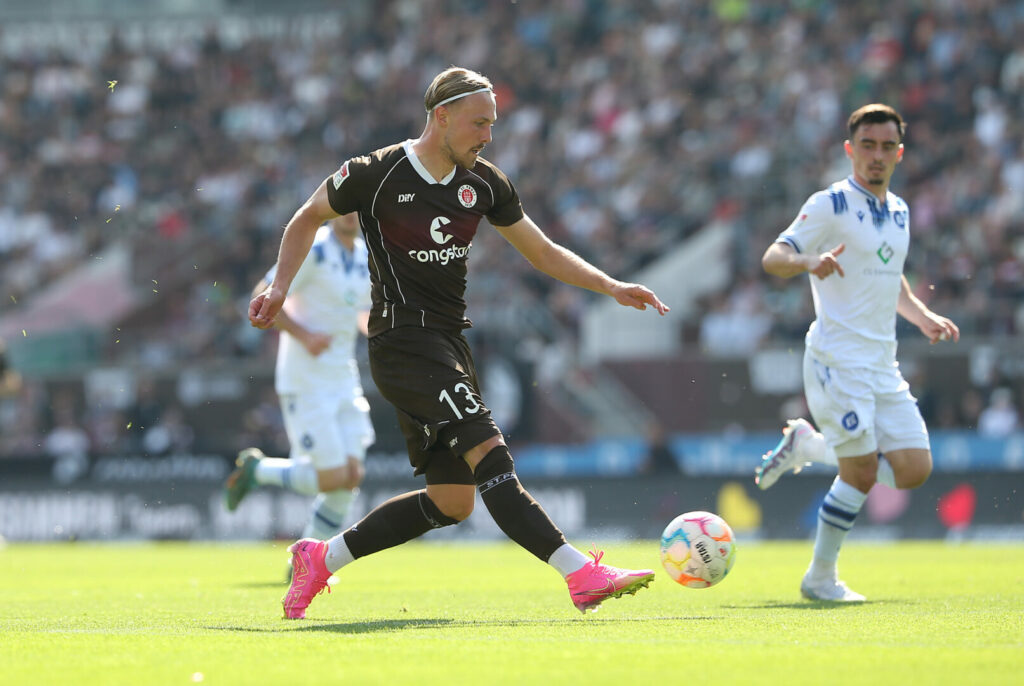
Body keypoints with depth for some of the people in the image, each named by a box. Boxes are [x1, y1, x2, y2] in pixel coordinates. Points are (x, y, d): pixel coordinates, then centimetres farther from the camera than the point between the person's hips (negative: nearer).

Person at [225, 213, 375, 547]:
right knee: (333, 479, -11)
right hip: (306, 380, -7)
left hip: (343, 380, 7)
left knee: (351, 477, -1)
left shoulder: (365, 256, 11)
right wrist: (304, 335, -22)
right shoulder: (312, 251, -13)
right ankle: (255, 469, 14)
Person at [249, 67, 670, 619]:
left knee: (452, 501, 7)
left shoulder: (484, 183, 8)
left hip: (450, 346, 8)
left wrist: (612, 287, 5)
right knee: (489, 454, -23)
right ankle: (581, 576, -31)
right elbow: (307, 218, 9)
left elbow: (542, 252, 16)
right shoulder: (375, 175, -8)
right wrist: (279, 286, -1)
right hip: (401, 341, -8)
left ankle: (321, 558, 20)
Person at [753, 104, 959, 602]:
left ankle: (807, 446, 17)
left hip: (883, 363, 7)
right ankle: (821, 577, 7)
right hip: (838, 359, -7)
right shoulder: (831, 204, -8)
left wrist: (922, 316, 12)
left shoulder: (899, 211, 15)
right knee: (861, 473, -10)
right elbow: (773, 258, -14)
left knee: (914, 469, 0)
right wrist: (811, 261, -35)